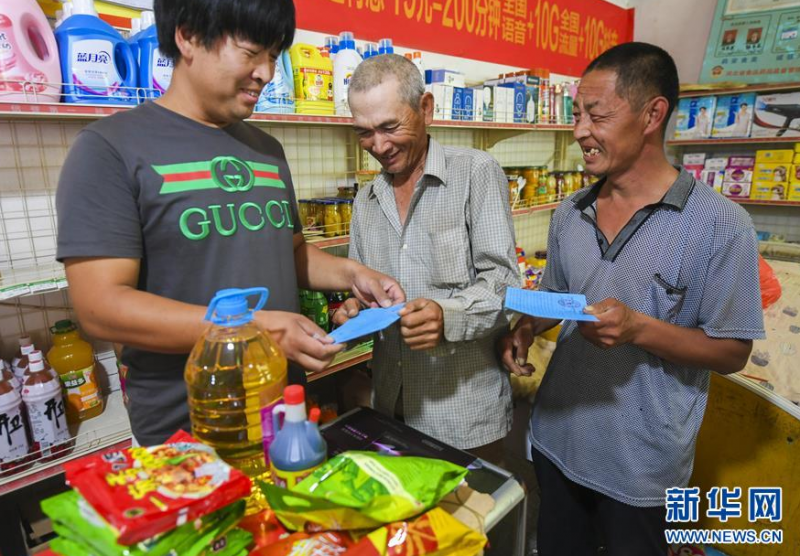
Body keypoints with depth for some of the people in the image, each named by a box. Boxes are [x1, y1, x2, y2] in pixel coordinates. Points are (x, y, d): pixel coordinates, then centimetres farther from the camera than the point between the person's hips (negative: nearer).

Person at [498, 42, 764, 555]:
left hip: (641, 462, -4)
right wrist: (525, 330, -8)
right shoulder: (569, 215, 0)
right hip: (555, 439, 5)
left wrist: (638, 328, -28)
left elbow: (732, 353, -12)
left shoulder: (720, 224, -16)